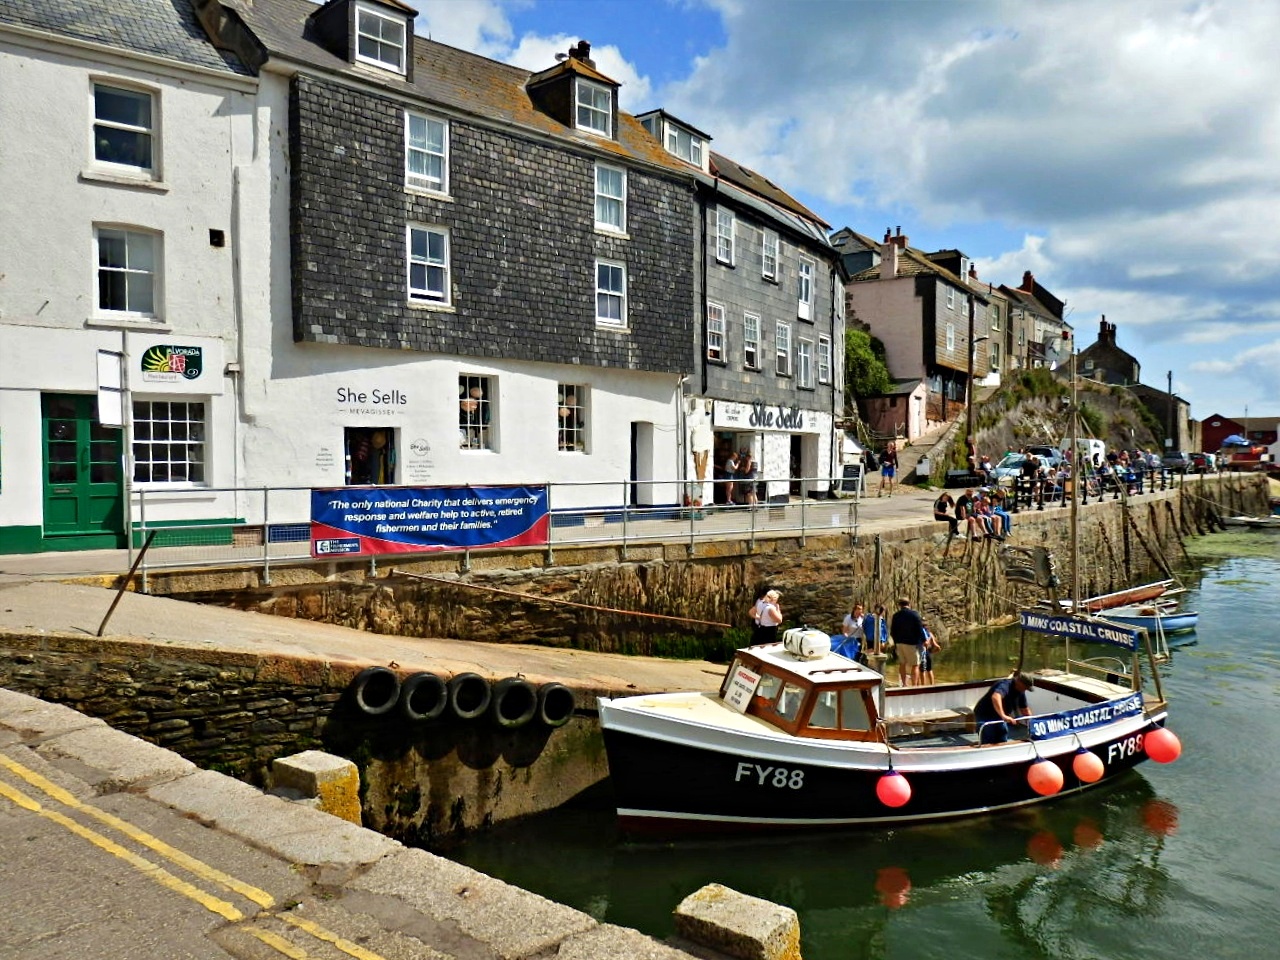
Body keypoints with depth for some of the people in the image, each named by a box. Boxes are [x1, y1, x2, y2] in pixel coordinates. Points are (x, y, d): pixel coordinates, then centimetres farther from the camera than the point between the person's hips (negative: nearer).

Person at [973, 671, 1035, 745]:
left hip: (999, 718, 9)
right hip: (985, 716, -9)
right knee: (988, 745, -12)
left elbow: (1024, 709, 13)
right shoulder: (1005, 685, -29)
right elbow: (995, 697, -51)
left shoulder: (1020, 691, 0)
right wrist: (1003, 716, -62)